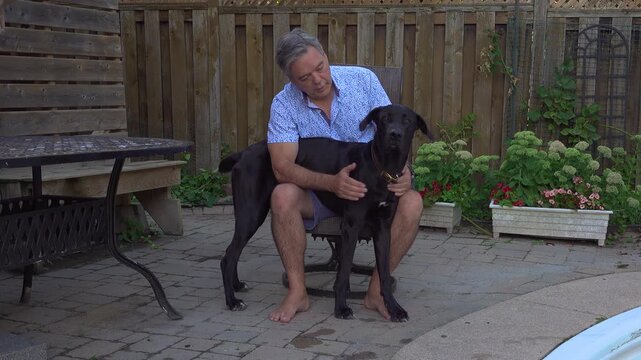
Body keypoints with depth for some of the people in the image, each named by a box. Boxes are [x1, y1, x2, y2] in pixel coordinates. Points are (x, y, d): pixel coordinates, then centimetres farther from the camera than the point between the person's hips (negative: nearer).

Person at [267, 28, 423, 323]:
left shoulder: (363, 80, -7)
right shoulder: (284, 104, -11)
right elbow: (282, 167, -21)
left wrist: (402, 170, -26)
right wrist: (332, 183, -37)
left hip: (371, 185, 1)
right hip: (317, 190, 0)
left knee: (412, 202, -29)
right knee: (283, 196, -32)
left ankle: (376, 290, -16)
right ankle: (298, 291, -19)